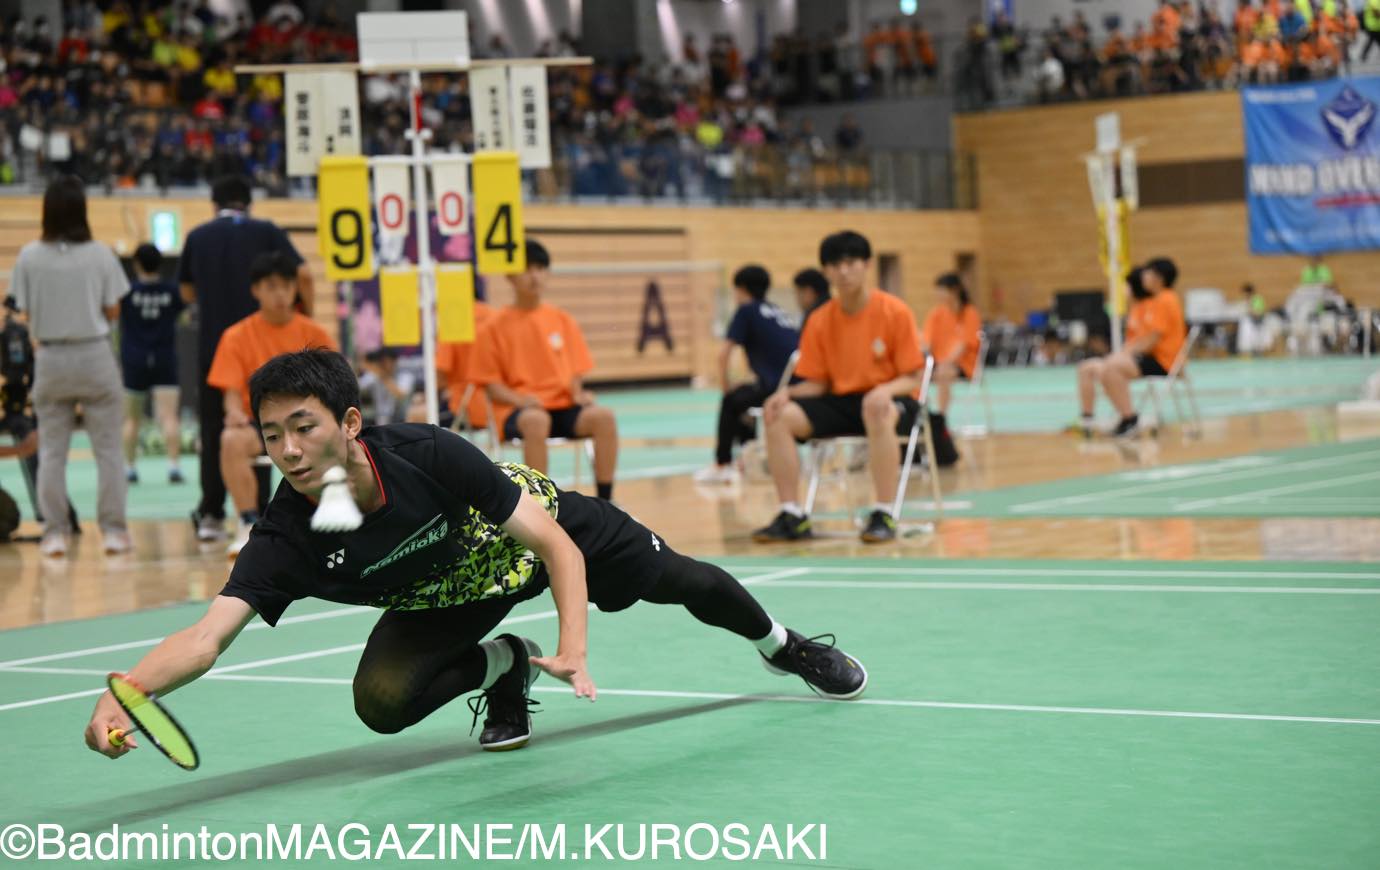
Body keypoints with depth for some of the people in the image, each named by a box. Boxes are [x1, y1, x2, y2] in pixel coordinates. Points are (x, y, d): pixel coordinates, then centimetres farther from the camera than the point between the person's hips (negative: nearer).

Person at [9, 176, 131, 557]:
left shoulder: (30, 257, -4)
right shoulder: (100, 255, -7)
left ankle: (55, 532, 7)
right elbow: (113, 311, -1)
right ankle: (113, 529, 5)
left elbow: (26, 312, 0)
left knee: (51, 450, 8)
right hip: (95, 357, -1)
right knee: (108, 448, 6)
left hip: (50, 360, 1)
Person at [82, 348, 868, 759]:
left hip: (537, 529, -1)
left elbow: (557, 547, -34)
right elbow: (207, 635, -46)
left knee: (680, 581, 15)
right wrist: (124, 694, -65)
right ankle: (500, 668, 9)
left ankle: (782, 645, 50)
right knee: (383, 699, -24)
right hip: (444, 601, 2)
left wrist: (574, 649, -47)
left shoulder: (429, 453, -40)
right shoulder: (287, 540, -34)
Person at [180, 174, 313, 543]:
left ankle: (211, 515, 8)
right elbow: (302, 274, -8)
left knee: (213, 432, 9)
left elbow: (188, 292, 17)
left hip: (211, 346, 1)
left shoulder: (197, 237, 7)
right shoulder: (266, 232, 1)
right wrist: (307, 318, 4)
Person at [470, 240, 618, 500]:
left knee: (603, 416, -29)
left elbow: (575, 372, 15)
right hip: (517, 410, -3)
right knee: (536, 420, -40)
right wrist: (519, 399, -17)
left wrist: (578, 394, -8)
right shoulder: (496, 326, 3)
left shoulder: (563, 320, 13)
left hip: (563, 404, 3)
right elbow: (492, 384, 1)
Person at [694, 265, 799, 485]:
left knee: (731, 402, 17)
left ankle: (721, 465, 18)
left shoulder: (747, 310, 3)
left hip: (777, 388, -7)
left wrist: (725, 388, 9)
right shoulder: (778, 313, 24)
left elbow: (724, 353, -3)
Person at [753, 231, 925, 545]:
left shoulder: (895, 312, -8)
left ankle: (884, 516, -33)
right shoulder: (820, 321, 3)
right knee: (779, 416, -20)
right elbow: (817, 384, 6)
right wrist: (787, 393, -16)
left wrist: (886, 390, -30)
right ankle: (792, 516, -16)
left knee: (878, 414, -42)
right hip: (840, 401, 5)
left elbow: (913, 378, -9)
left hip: (889, 400, -4)